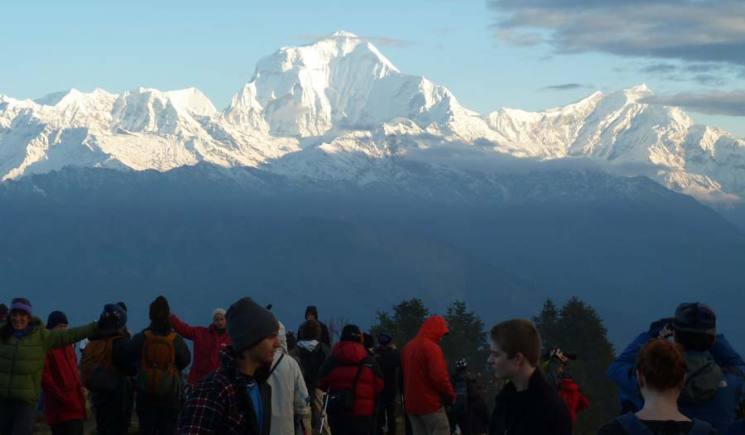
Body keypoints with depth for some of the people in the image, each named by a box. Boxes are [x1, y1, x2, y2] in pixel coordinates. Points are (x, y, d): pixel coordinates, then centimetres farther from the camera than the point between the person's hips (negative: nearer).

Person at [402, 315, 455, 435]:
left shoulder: (408, 347, 15)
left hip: (411, 403, 9)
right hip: (430, 403, -9)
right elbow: (439, 377, -20)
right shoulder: (431, 347, -14)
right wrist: (450, 395, -6)